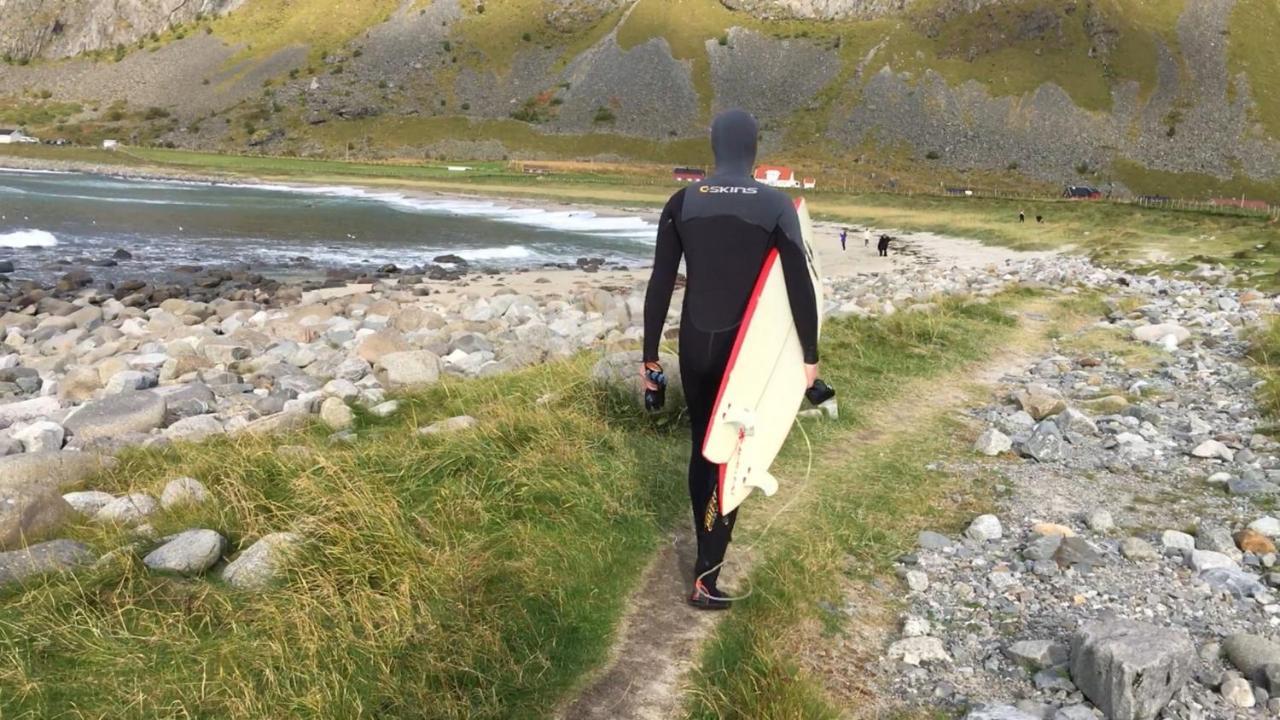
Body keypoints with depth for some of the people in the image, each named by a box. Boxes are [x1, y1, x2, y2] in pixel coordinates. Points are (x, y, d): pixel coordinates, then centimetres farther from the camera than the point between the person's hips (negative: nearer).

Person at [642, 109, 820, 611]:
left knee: (702, 445, 18)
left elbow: (660, 284, -3)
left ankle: (708, 545, 35)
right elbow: (800, 285, -12)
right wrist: (809, 356, -4)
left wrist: (650, 355, 5)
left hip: (695, 344, 2)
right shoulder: (776, 204, -8)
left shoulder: (682, 202, -3)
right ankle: (705, 577, 4)